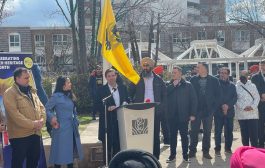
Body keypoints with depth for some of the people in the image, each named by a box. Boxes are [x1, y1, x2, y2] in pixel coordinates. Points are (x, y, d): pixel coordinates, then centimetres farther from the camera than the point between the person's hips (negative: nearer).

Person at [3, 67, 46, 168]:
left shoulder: (32, 91, 15)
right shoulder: (10, 93, -10)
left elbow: (41, 107, 14)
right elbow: (14, 114, -20)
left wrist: (42, 120, -6)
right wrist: (32, 124, -20)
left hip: (35, 133, 8)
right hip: (20, 135, -7)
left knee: (34, 160, 16)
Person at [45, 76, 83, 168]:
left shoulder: (70, 96, 11)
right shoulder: (56, 96, -11)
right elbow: (47, 109, -13)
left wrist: (76, 122, 9)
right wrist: (52, 118, -26)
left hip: (72, 128, 7)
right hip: (62, 128, -7)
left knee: (71, 151, 13)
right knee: (60, 152, 0)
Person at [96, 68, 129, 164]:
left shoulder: (123, 88, 10)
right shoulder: (101, 90, -1)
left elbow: (127, 101, 15)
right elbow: (98, 106, -5)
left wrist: (125, 104, -7)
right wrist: (108, 108, -20)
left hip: (121, 121, 3)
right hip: (107, 123, -3)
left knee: (119, 146, 11)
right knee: (107, 147, 4)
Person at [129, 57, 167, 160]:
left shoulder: (158, 80, 8)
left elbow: (164, 95, 8)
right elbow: (130, 94, 10)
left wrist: (162, 109, -2)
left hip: (155, 112, 0)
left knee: (155, 135, 3)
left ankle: (156, 158, 11)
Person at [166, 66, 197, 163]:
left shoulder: (188, 85, 2)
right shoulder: (169, 85, 8)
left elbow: (193, 100, -1)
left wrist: (192, 114, -7)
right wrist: (173, 85, -12)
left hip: (183, 115, -2)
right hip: (172, 115, 2)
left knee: (184, 135, 5)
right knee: (172, 135, 8)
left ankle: (185, 155, 14)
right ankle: (172, 155, 17)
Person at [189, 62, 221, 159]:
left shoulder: (214, 80, 2)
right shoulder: (193, 80, 4)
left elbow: (218, 94, 3)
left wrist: (214, 107, -4)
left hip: (208, 110, 0)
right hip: (196, 109, 0)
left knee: (207, 132, 5)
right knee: (194, 131, 2)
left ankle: (206, 151, 14)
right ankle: (192, 150, 11)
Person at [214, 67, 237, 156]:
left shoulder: (232, 85, 11)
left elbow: (235, 97, 4)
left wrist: (228, 105, -12)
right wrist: (221, 105, -13)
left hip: (229, 111, 3)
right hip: (218, 111, -3)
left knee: (229, 131, 6)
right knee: (218, 131, -2)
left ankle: (228, 148, 17)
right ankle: (217, 149, 4)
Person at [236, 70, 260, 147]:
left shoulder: (252, 86, 10)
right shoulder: (236, 87, 4)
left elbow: (257, 97, 5)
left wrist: (252, 106, -12)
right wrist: (243, 107, -15)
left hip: (253, 113, 1)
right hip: (241, 114, -1)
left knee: (254, 133, -3)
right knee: (244, 133, 4)